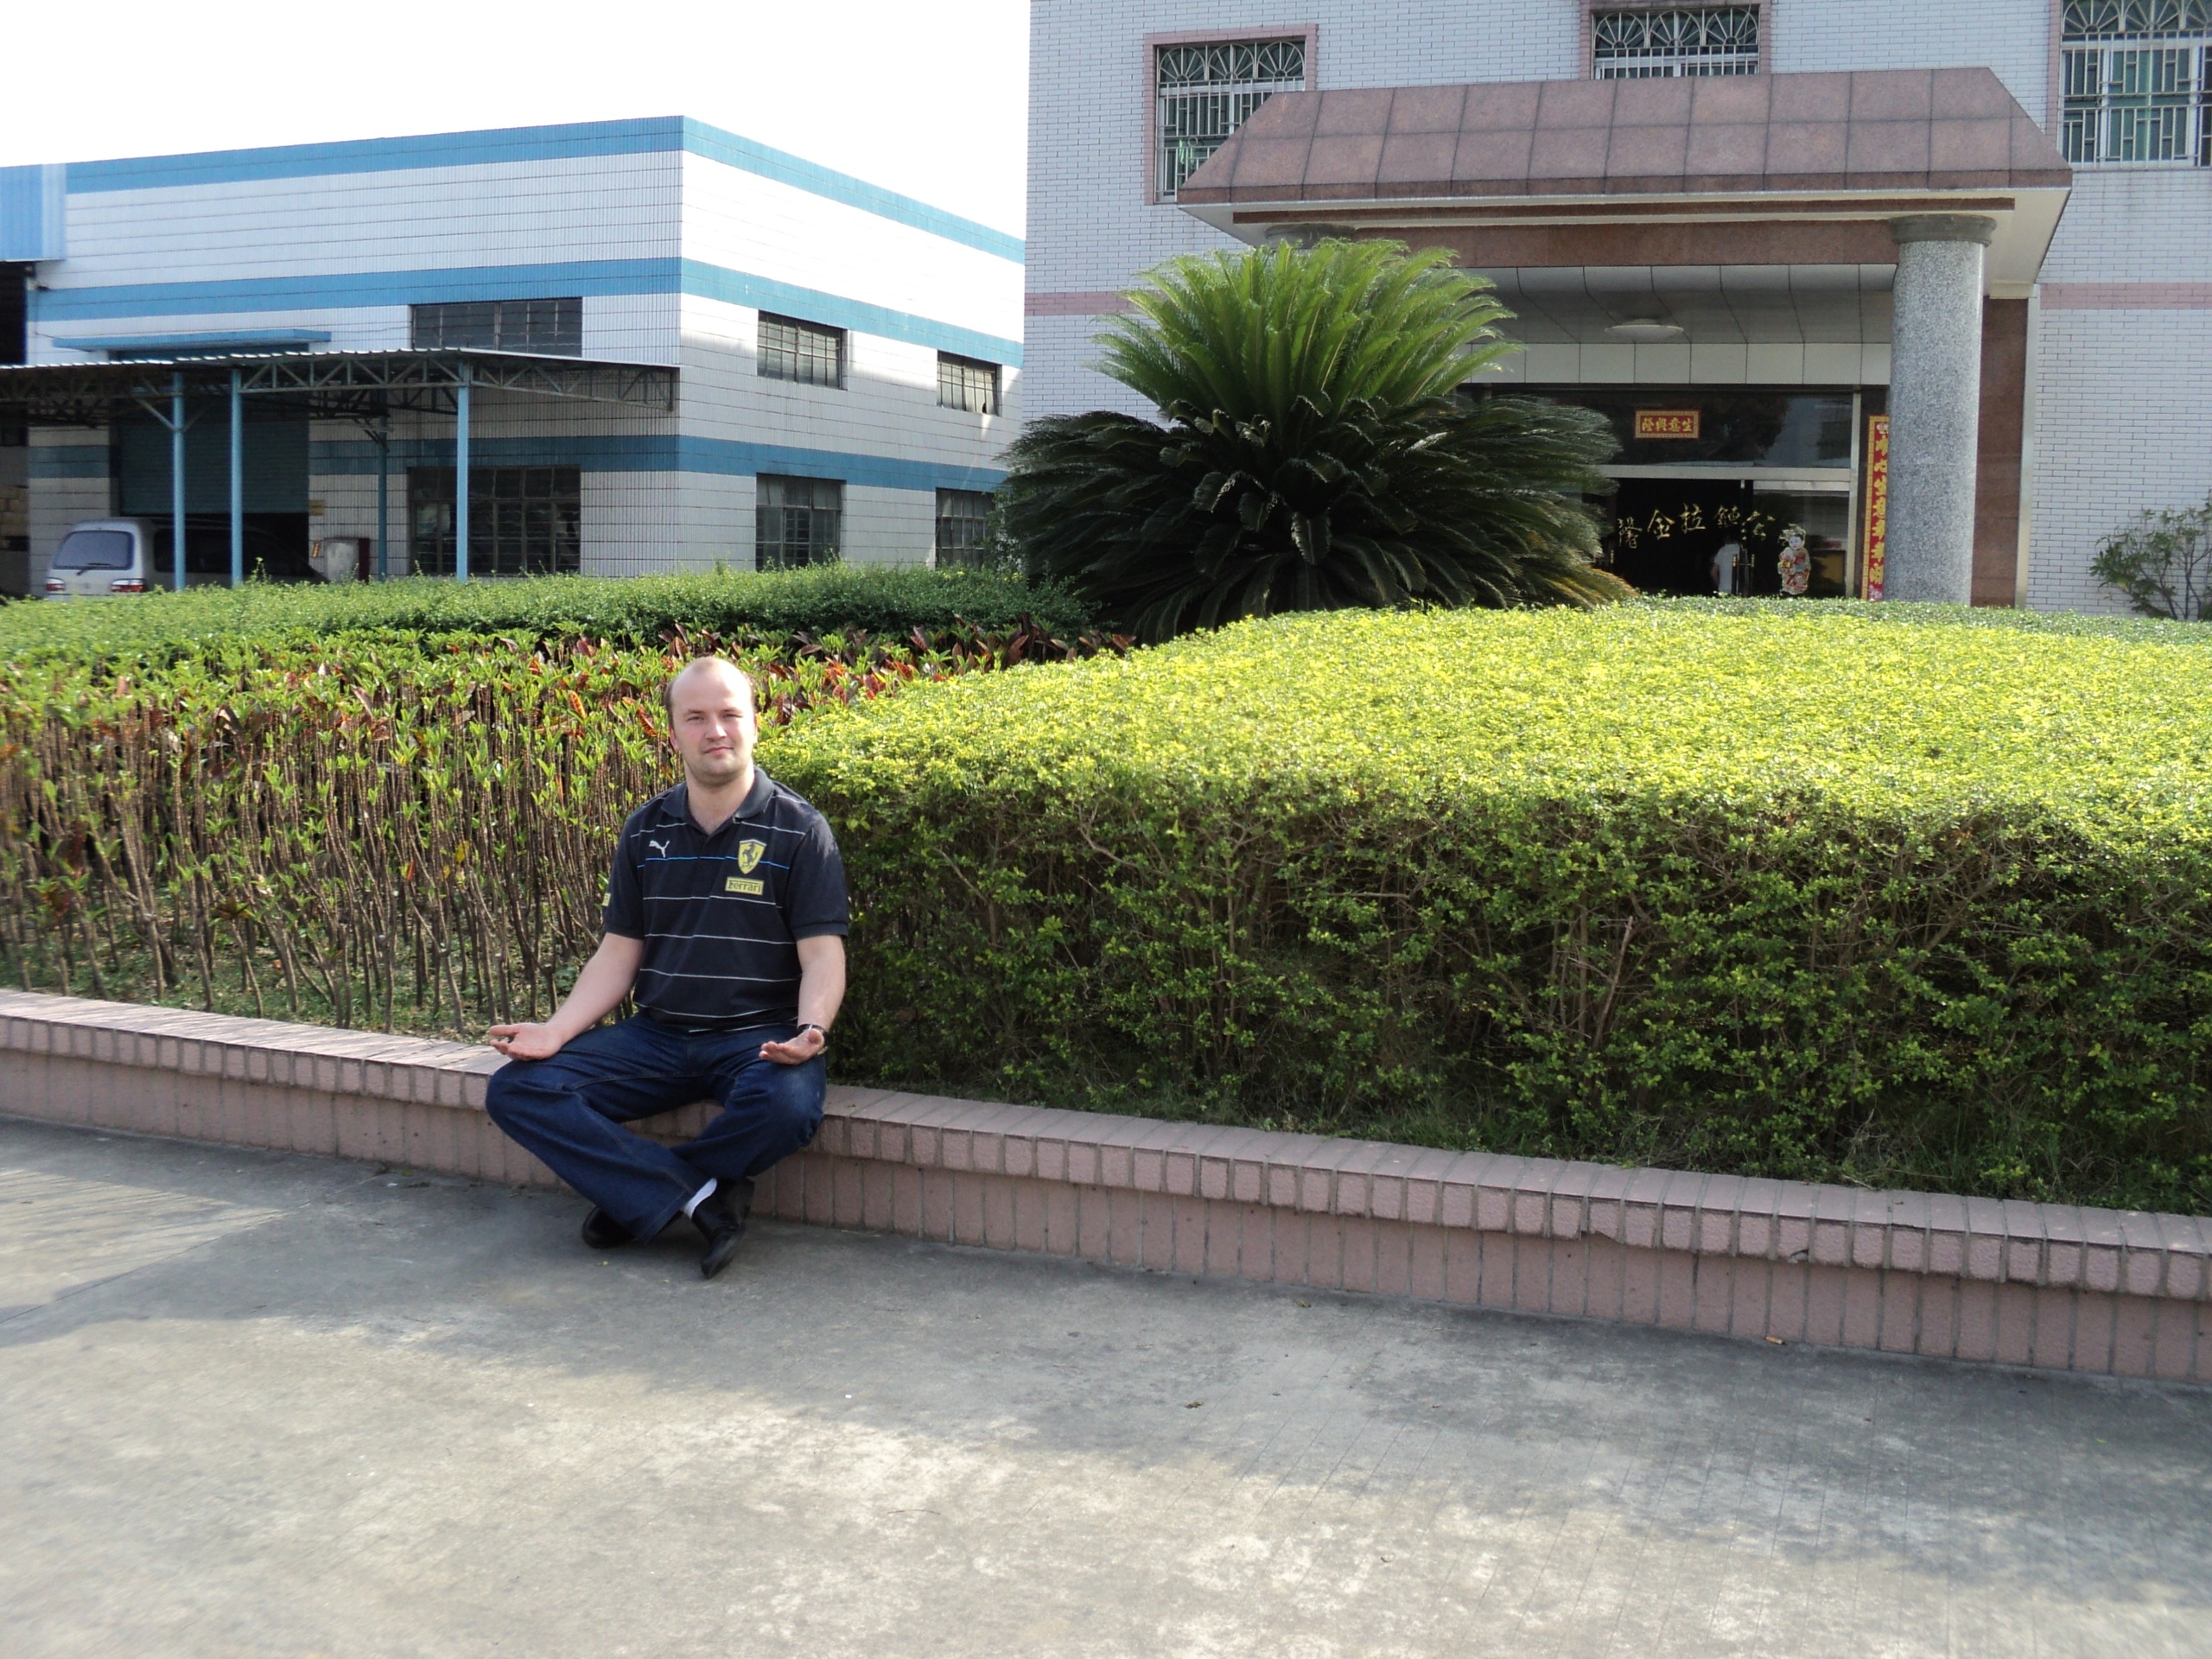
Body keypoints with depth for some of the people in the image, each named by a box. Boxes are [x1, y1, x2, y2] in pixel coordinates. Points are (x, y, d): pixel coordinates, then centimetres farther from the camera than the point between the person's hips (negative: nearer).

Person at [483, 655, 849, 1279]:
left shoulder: (798, 829, -2)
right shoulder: (645, 831, 10)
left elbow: (822, 952, -7)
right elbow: (619, 952, 11)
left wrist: (811, 1029, -27)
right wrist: (557, 1030, -4)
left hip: (758, 1036, -4)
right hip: (656, 1036, 4)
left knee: (788, 1105, -37)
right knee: (516, 1089, -14)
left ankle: (635, 1192, -9)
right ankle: (700, 1197, -18)